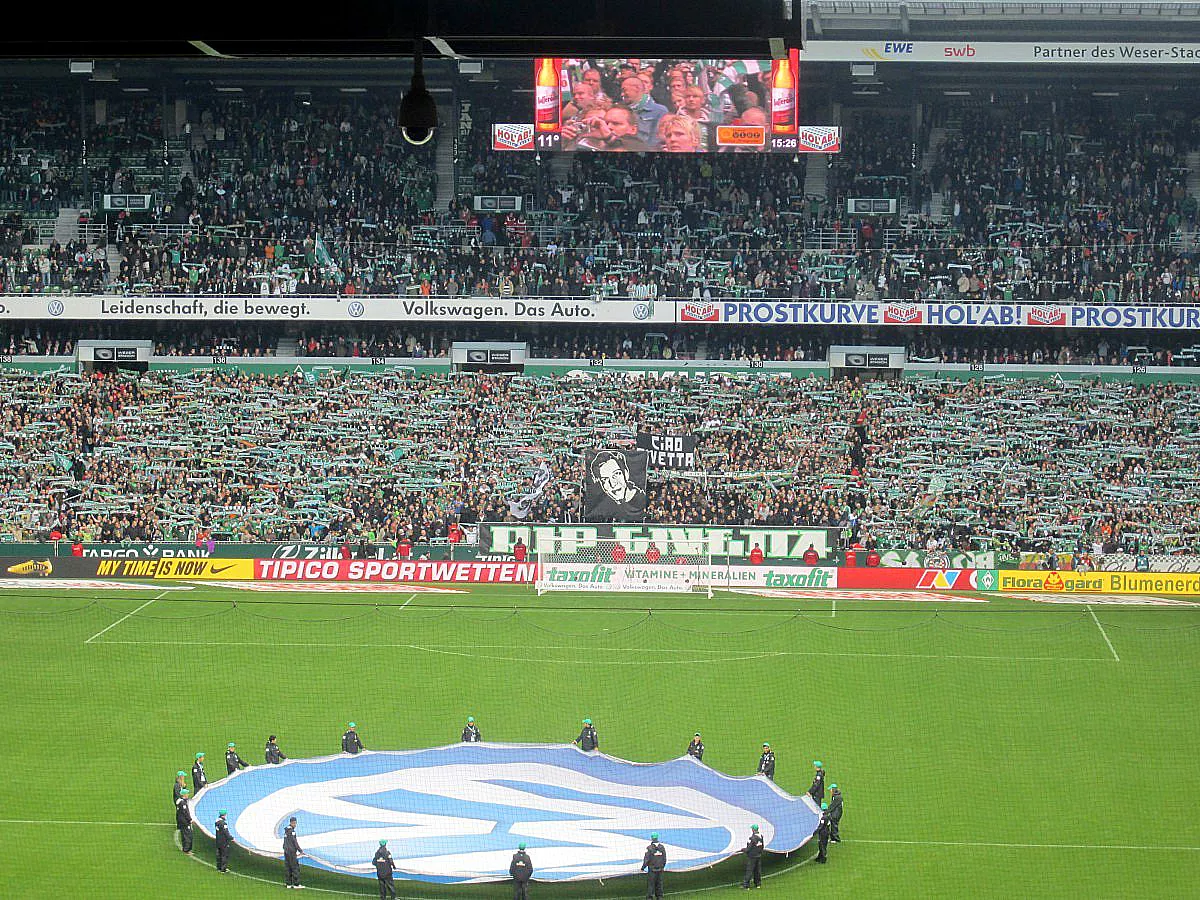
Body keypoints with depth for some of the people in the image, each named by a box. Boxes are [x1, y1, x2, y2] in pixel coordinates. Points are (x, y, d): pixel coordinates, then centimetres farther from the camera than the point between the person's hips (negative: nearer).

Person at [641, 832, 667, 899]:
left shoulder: (649, 848, -14)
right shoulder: (662, 847, 1)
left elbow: (646, 859, -13)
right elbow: (664, 859, 7)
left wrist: (643, 867, 0)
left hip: (652, 869, -4)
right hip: (660, 869, 4)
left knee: (650, 884, 1)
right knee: (659, 883, 12)